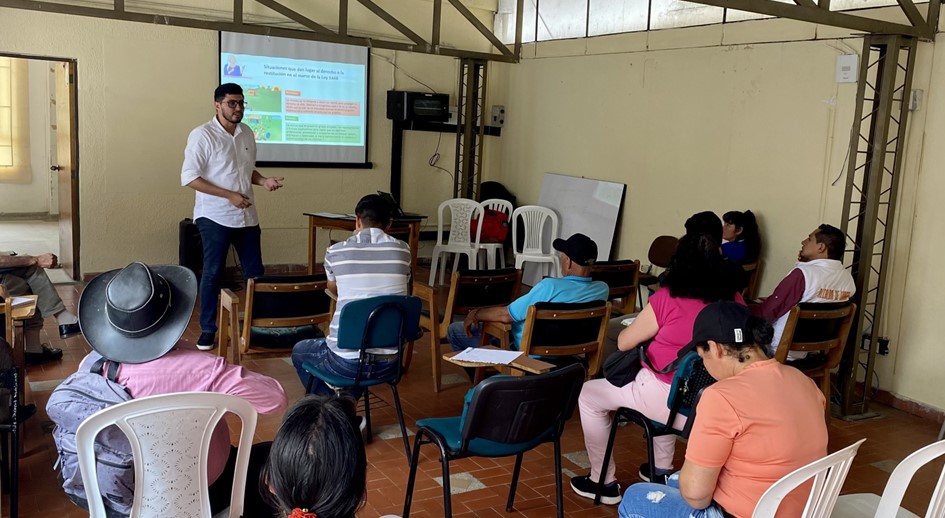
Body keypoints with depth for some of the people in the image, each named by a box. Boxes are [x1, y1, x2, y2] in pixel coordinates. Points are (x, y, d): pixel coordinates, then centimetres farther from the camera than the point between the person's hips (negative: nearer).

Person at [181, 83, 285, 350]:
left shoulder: (247, 133, 8)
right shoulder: (202, 135, -11)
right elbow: (189, 178, -15)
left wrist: (264, 181, -3)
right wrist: (230, 195, -20)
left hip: (247, 216, 6)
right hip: (215, 216, -6)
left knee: (255, 272, 9)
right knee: (213, 272, 2)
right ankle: (208, 329, 14)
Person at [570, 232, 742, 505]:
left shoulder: (667, 298, -15)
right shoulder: (733, 300, -1)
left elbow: (623, 343, -3)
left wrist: (646, 328, 18)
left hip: (668, 400, -6)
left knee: (589, 395, 15)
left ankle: (603, 482, 19)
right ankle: (662, 468, 43)